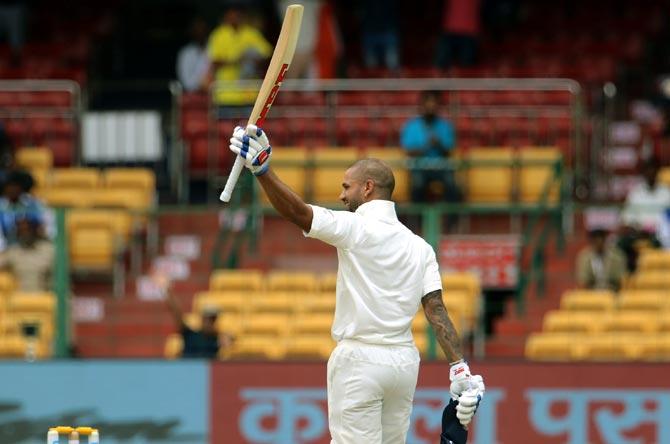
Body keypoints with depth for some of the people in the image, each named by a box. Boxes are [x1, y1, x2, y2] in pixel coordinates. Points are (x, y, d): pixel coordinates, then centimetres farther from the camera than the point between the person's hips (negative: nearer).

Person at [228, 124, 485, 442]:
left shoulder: (355, 228, -8)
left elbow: (298, 213, -22)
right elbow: (436, 310, -2)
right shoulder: (419, 246, 8)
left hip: (359, 360, -6)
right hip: (405, 362, 6)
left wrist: (261, 169, -32)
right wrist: (460, 370, -7)